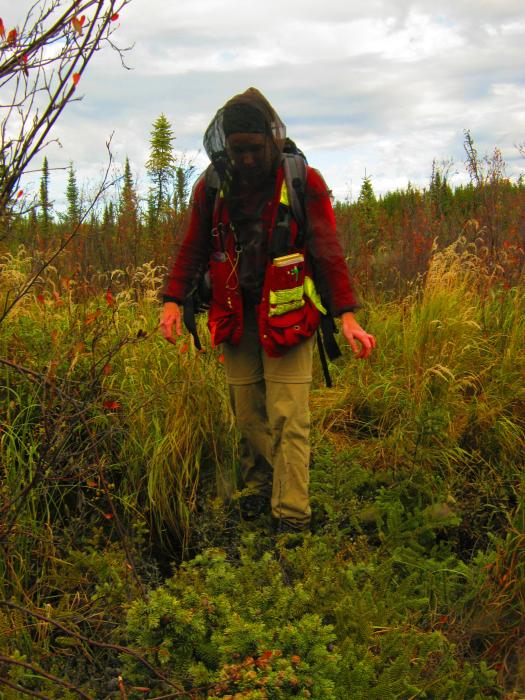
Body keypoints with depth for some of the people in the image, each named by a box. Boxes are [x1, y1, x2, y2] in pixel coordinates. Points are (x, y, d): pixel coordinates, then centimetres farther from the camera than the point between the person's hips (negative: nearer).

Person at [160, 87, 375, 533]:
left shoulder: (303, 182, -6)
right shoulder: (212, 186, 3)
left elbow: (328, 251, -6)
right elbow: (193, 248, 10)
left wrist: (347, 316, -13)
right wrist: (173, 302, -3)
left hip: (287, 315, -3)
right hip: (236, 316, 4)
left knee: (288, 418, -8)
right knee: (247, 414, 9)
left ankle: (292, 517, -5)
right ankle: (260, 487, 29)